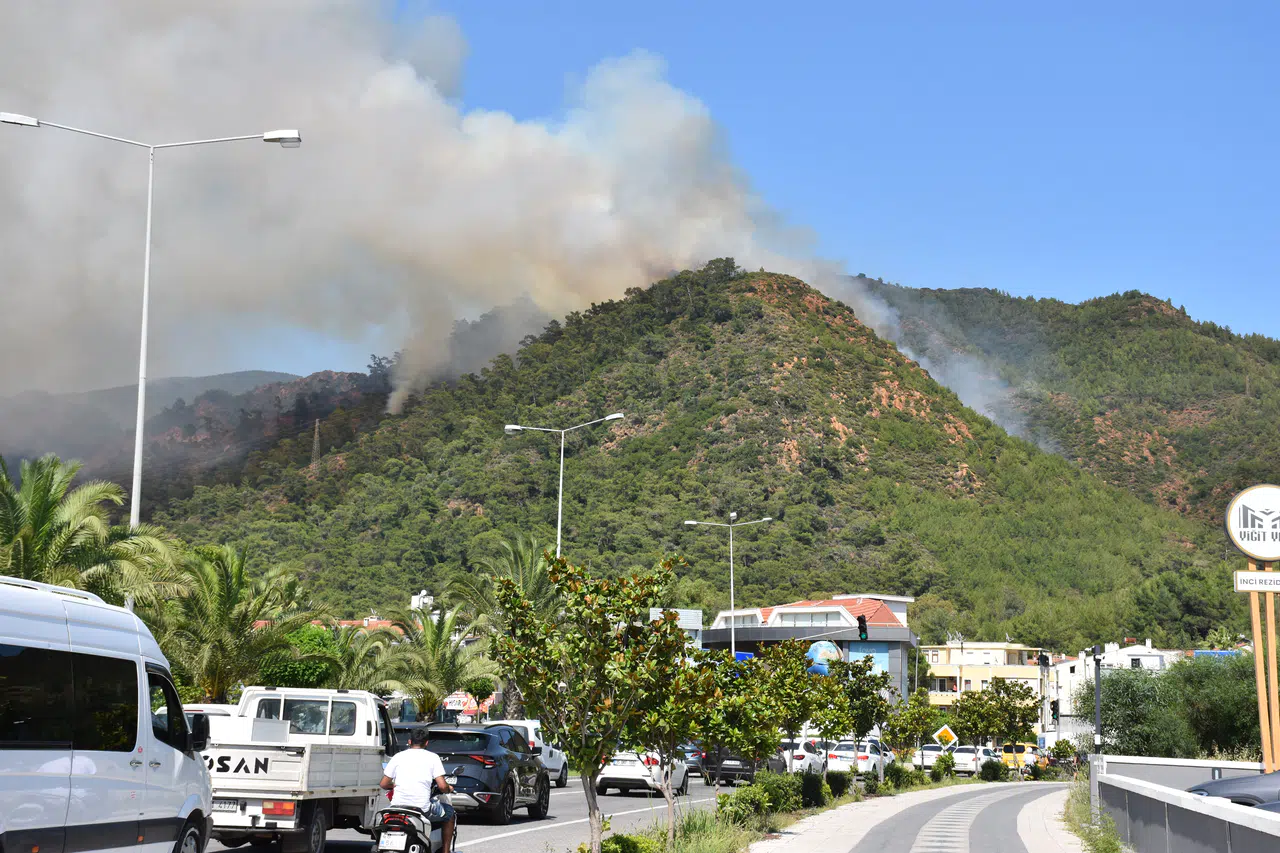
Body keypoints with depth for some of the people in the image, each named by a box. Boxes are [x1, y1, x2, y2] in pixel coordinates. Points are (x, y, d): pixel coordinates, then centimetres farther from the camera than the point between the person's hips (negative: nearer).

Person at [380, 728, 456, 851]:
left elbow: (383, 784, 9)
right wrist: (448, 789, 17)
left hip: (398, 805, 3)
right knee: (450, 813, 24)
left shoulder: (398, 756, 9)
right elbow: (442, 786, -6)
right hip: (422, 807, -3)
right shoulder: (432, 757, 2)